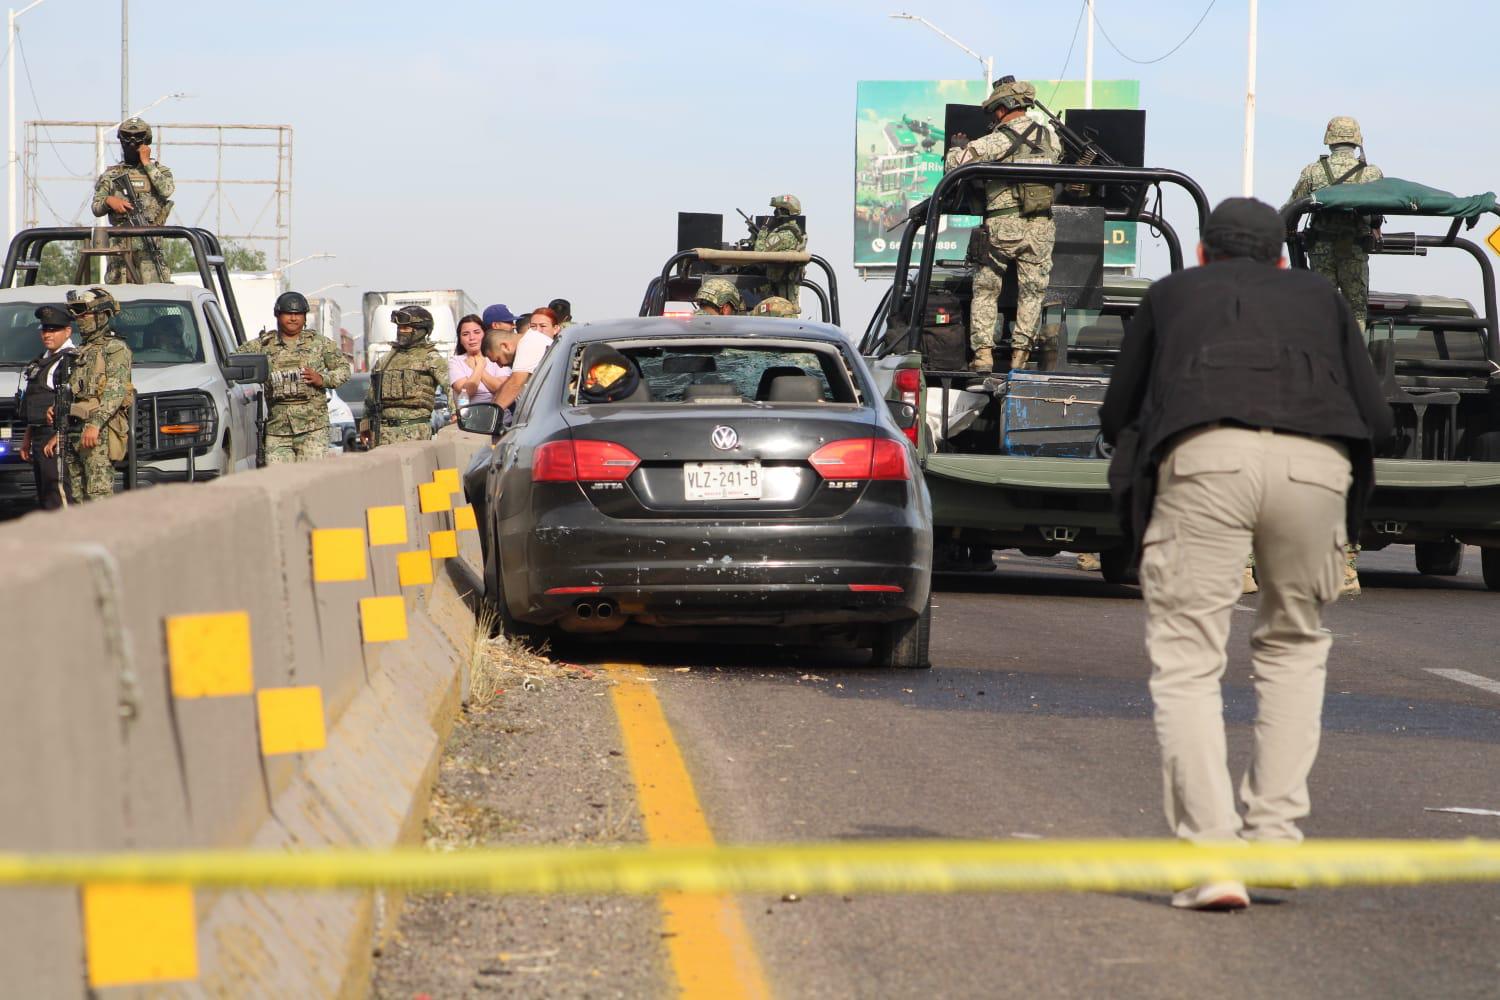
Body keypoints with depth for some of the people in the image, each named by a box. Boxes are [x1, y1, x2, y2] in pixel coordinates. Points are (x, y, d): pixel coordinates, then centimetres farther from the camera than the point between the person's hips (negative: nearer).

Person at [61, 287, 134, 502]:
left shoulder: (115, 349, -2)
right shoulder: (82, 353, 24)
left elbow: (116, 392, -14)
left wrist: (95, 424, -25)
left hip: (100, 433, -9)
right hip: (74, 431, 9)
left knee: (98, 495, -16)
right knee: (76, 497, 6)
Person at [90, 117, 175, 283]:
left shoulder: (160, 171, 12)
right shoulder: (110, 175, 17)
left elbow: (166, 190, -10)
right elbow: (96, 209, 14)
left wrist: (147, 163, -4)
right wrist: (109, 201, -9)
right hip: (119, 243, 2)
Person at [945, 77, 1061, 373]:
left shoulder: (998, 141, -9)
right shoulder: (1049, 138, 6)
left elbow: (954, 163, -11)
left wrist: (960, 146, 13)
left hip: (1003, 226, -3)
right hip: (1041, 227, 3)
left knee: (985, 290, 8)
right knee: (1032, 292, 10)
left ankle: (983, 353, 2)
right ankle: (1020, 354, 6)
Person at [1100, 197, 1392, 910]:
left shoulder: (1170, 295, 31)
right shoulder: (1320, 297, 33)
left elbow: (1116, 417, 32)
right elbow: (1375, 417, 24)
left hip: (1205, 455, -2)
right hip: (1315, 462, 2)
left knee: (1187, 662, 3)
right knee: (1294, 647, 23)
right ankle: (1275, 835, 14)